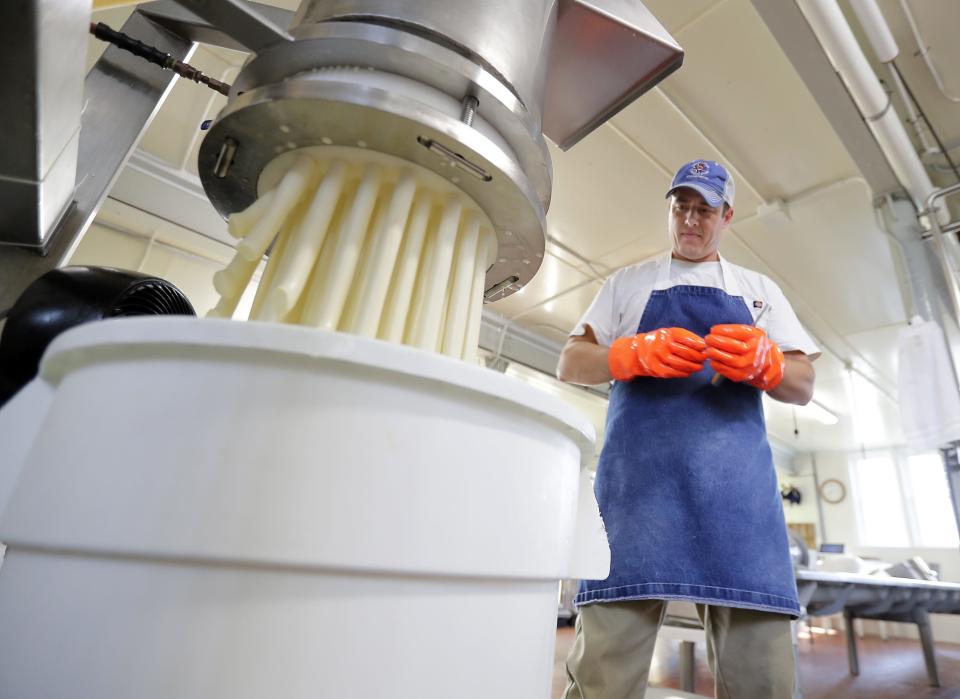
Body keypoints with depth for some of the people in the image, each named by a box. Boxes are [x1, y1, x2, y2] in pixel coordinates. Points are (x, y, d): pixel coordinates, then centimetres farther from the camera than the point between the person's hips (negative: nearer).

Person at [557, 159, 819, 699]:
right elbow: (570, 364, 11)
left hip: (737, 477, 2)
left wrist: (763, 362, -8)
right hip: (639, 470, -1)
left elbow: (803, 385, 16)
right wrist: (636, 352, -10)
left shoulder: (760, 290, 23)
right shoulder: (628, 283, 19)